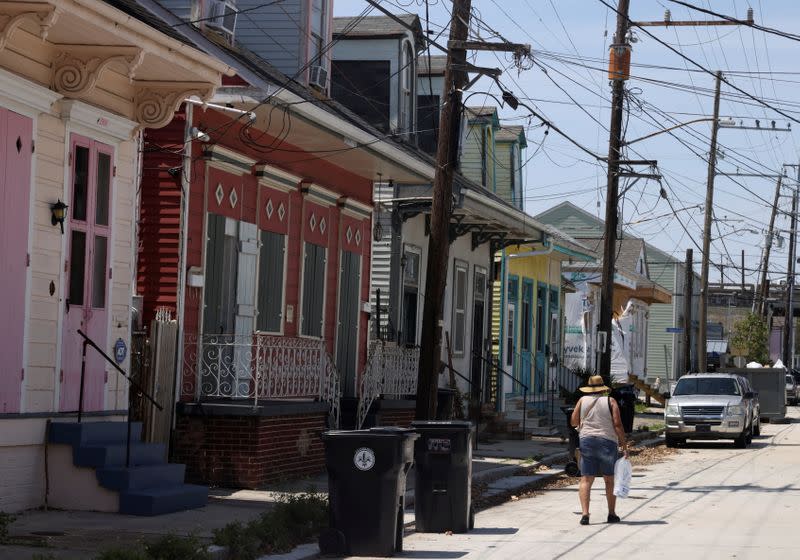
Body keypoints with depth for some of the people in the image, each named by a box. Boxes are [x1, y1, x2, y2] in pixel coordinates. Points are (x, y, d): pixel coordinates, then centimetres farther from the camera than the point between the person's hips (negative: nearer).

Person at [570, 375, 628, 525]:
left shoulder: (583, 400, 5)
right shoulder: (610, 401, -1)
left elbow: (573, 422, 7)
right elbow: (617, 424, -7)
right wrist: (624, 445, -5)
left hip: (586, 441, 1)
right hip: (607, 442, -1)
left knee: (586, 480, 0)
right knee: (610, 480, 12)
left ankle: (584, 513, -13)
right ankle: (612, 514, 16)